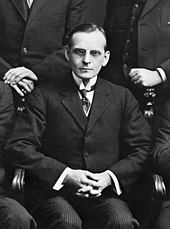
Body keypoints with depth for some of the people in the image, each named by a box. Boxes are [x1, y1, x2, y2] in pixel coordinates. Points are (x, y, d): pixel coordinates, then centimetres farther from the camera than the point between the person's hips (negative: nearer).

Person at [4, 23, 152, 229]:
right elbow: (16, 148, -3)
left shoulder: (122, 97, 13)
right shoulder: (43, 96, 5)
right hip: (53, 191, -1)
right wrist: (66, 174, -13)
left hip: (105, 192, 1)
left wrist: (110, 177, -8)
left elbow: (143, 149, 9)